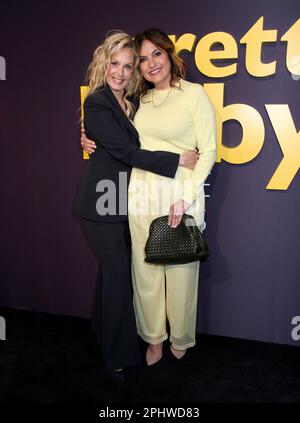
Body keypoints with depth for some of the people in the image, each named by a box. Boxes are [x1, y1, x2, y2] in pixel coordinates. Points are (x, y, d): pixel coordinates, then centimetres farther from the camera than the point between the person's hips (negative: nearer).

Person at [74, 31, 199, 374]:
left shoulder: (131, 103, 11)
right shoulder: (96, 105, -14)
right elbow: (127, 152, -20)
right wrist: (179, 160, -19)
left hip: (121, 201, 8)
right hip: (102, 203, -8)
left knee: (112, 269, 18)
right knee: (118, 272, -2)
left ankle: (103, 331, 39)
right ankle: (119, 354, 15)